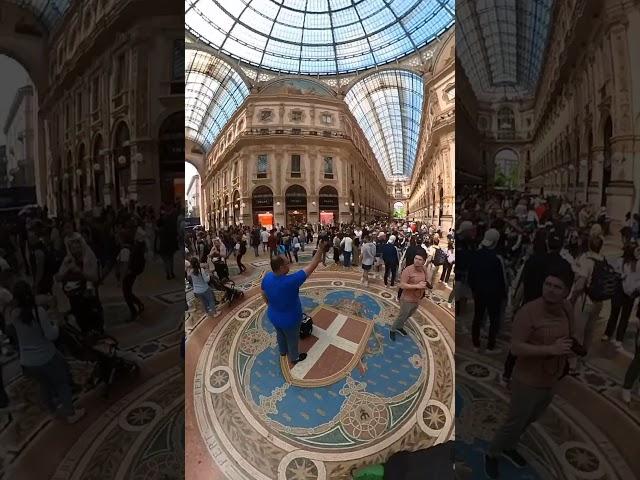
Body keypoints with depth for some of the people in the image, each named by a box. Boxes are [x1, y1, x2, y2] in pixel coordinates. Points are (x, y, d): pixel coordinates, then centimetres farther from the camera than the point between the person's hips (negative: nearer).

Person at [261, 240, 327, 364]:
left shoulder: (267, 277, -21)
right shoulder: (290, 281, -41)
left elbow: (264, 295, -1)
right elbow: (311, 267, -36)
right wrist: (320, 249, -29)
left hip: (273, 316, 6)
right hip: (289, 320, -6)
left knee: (280, 334, 34)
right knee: (292, 339, 24)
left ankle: (283, 351, 61)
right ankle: (294, 358, 51)